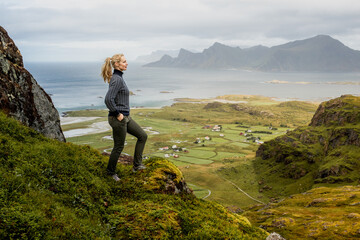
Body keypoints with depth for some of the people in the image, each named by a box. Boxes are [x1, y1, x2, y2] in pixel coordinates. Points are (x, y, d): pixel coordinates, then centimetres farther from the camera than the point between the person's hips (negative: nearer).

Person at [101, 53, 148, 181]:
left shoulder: (118, 77, 12)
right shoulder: (117, 79, -19)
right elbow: (108, 99, -30)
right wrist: (118, 114, -19)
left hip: (125, 117, 10)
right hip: (118, 119, -10)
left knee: (142, 136, 14)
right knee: (119, 146, 4)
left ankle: (137, 165, 20)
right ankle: (110, 172, 24)